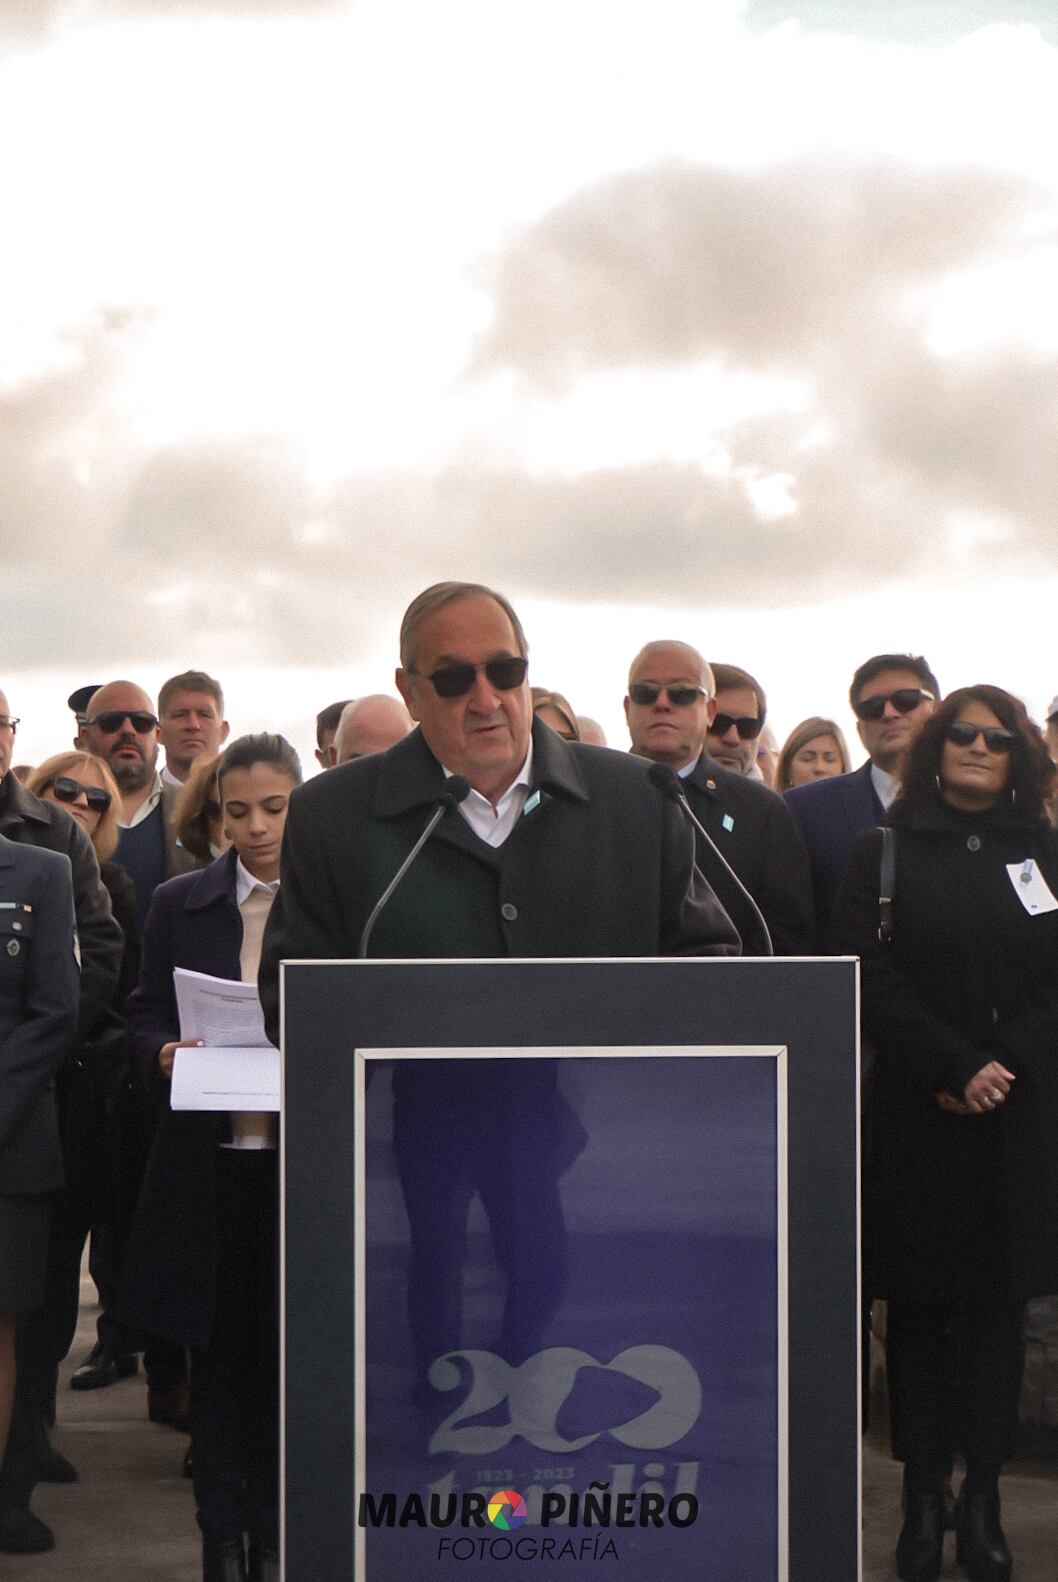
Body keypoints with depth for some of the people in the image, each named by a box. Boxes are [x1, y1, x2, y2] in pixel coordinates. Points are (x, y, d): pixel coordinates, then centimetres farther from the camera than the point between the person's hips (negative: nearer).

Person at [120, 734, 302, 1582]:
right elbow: (147, 1013, 8)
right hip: (209, 1155, 2)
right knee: (218, 1345, 8)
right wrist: (165, 1055, -12)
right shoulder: (179, 904, 7)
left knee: (287, 1346, 4)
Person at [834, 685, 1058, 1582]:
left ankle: (983, 1498, 8)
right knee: (920, 1304, 2)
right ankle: (924, 1497, 7)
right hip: (918, 1112, -2)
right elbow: (872, 979, -5)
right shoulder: (885, 853, 4)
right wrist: (958, 1069, -13)